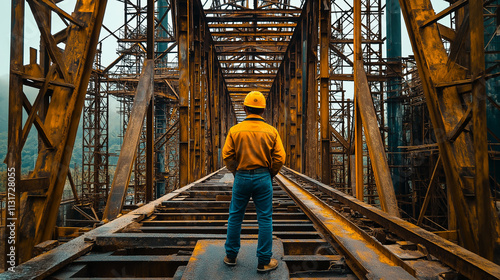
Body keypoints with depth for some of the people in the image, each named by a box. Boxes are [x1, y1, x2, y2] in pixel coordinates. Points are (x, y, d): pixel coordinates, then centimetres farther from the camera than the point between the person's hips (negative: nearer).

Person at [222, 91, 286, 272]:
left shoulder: (235, 130, -5)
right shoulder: (271, 131, -4)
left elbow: (227, 156, -5)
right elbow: (279, 158, -5)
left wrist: (236, 172, 11)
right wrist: (270, 174, 9)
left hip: (241, 178, 1)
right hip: (263, 178, 0)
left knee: (235, 217, 15)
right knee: (265, 219, 8)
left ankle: (231, 256, 28)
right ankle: (264, 261, 15)